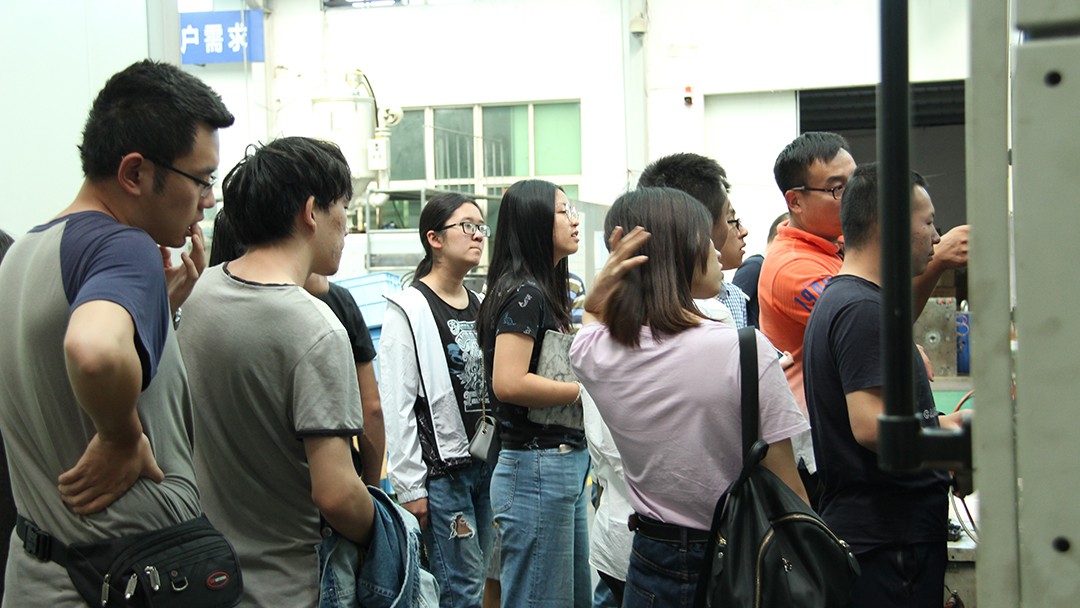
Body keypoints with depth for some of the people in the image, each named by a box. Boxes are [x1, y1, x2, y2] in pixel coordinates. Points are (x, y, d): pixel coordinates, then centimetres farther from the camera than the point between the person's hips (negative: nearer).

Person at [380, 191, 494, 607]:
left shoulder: (481, 305, 12)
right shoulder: (409, 309, -9)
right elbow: (397, 405, -13)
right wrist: (409, 486, -14)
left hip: (486, 462, 7)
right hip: (440, 468, -7)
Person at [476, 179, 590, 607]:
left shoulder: (545, 291, 16)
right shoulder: (523, 292, -14)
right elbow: (509, 383, -24)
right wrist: (584, 391, -14)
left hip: (566, 463, 10)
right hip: (537, 470, -10)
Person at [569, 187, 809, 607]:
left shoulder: (590, 353, -9)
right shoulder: (744, 351, -22)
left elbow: (593, 318, 17)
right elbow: (787, 492, -18)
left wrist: (601, 284, -5)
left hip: (653, 561, 4)